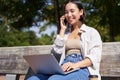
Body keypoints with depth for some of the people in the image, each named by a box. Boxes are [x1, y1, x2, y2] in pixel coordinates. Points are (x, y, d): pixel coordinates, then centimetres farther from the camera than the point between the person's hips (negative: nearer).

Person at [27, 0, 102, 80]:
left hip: (82, 68, -4)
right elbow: (57, 50, 9)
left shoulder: (92, 32, 13)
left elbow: (95, 57, -3)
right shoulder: (65, 32, 27)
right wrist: (62, 29, 13)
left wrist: (76, 64, -20)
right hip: (66, 68, 4)